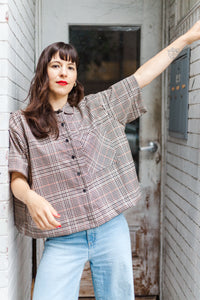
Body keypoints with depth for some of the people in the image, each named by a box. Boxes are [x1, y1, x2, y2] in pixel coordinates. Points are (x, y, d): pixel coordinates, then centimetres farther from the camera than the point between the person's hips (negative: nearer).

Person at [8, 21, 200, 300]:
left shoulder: (97, 107, 8)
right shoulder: (21, 124, 3)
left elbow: (143, 75, 11)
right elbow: (18, 179, -1)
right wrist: (32, 198, -24)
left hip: (112, 229, 2)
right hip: (62, 240, -2)